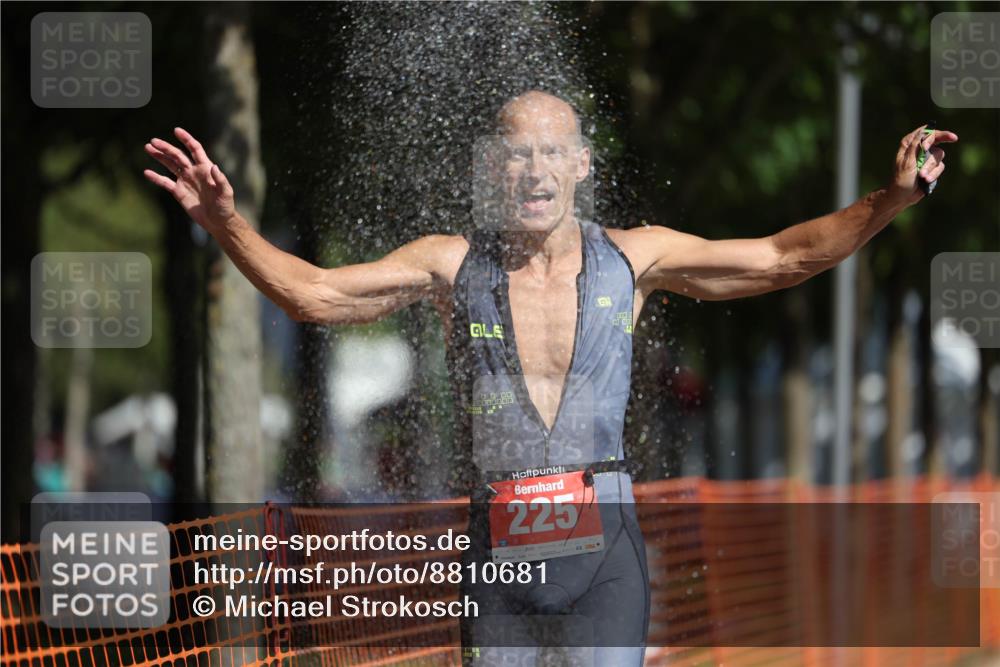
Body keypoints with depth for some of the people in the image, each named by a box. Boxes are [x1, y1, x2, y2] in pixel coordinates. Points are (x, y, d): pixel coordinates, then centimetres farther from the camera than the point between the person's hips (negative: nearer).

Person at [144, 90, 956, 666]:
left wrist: (889, 201, -10)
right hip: (500, 549, 1)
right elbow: (312, 293, 0)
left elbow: (783, 257, 3)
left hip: (604, 543, -1)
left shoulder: (632, 258, 3)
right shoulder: (453, 264, 3)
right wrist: (225, 221, -14)